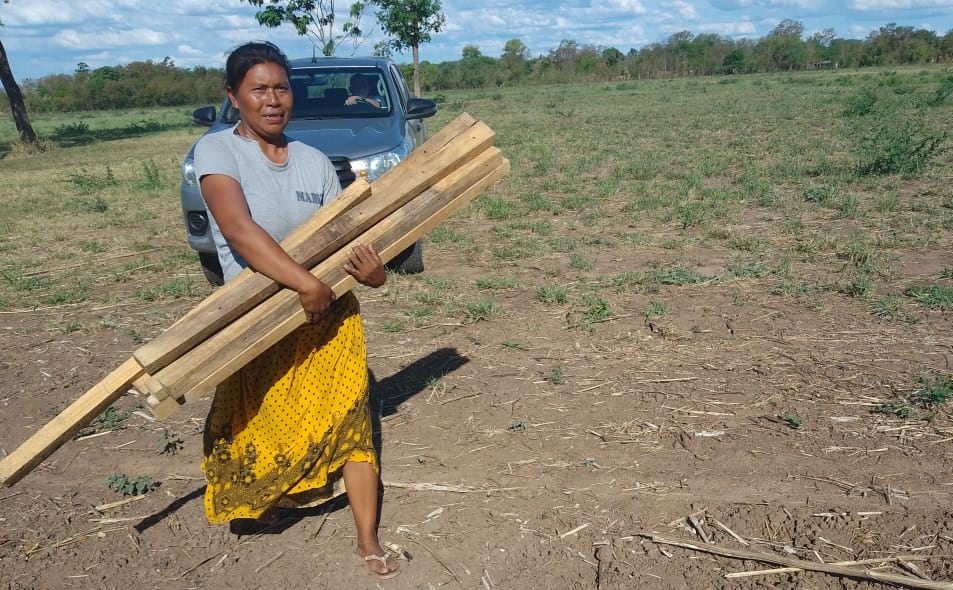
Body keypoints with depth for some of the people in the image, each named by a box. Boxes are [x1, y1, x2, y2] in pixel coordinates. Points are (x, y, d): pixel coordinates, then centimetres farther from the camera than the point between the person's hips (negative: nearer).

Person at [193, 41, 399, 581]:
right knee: (258, 426, 17)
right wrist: (305, 283, -36)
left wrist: (373, 270, -21)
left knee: (350, 421, 2)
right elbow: (238, 229, -29)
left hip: (330, 314, 3)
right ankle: (255, 500, 49)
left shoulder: (316, 162, 0)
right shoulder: (217, 150, -13)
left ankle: (369, 540, 15)